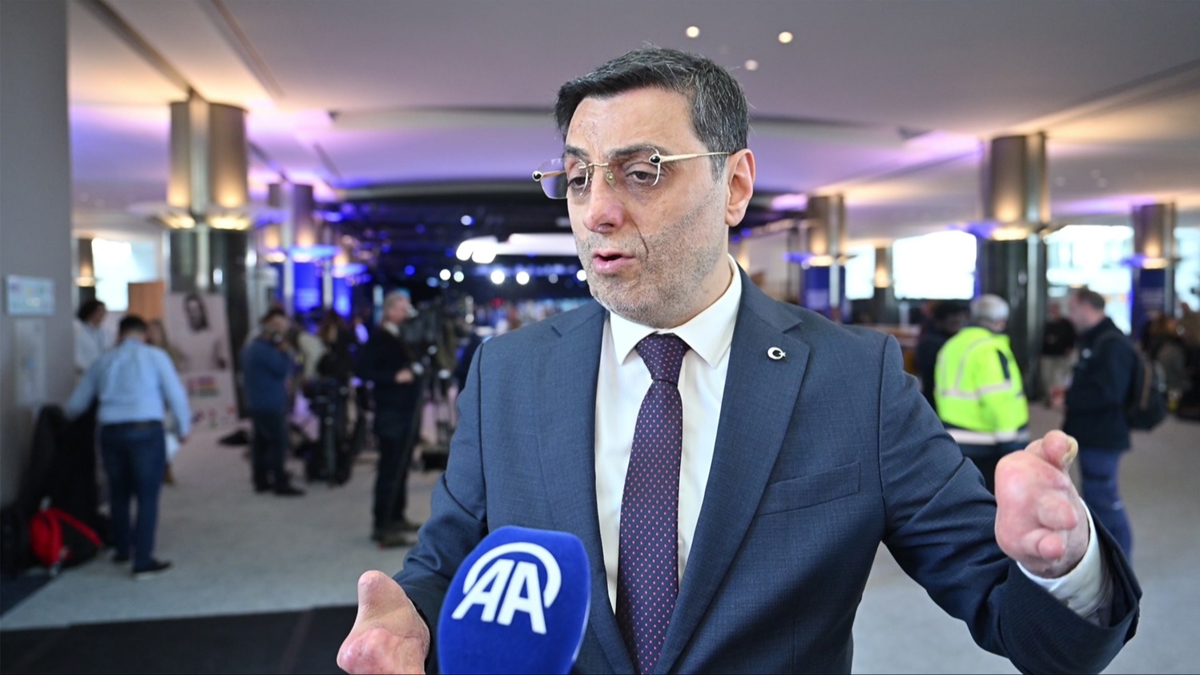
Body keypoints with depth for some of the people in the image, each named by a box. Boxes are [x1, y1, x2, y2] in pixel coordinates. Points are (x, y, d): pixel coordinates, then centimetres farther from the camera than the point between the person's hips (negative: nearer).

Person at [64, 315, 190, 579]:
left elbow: (75, 404, 17)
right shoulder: (155, 356, 1)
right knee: (147, 495, 1)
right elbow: (176, 394, -2)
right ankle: (143, 561, 0)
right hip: (146, 430, -4)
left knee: (118, 492, 20)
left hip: (111, 431, 4)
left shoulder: (103, 361, 13)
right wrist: (184, 428, 11)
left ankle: (122, 549, 35)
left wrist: (66, 420, 38)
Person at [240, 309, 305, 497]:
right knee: (278, 443, -7)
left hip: (255, 403, 10)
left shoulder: (251, 347, 15)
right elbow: (283, 370, -17)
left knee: (261, 442, 13)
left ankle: (261, 481, 18)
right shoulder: (265, 350, -19)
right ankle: (281, 483, -7)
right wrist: (286, 352, -10)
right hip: (270, 405, -10)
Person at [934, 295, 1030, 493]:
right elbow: (998, 399, -21)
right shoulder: (991, 349, -14)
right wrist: (1009, 439, -17)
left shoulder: (950, 346, 12)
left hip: (955, 439, 8)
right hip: (987, 447, -8)